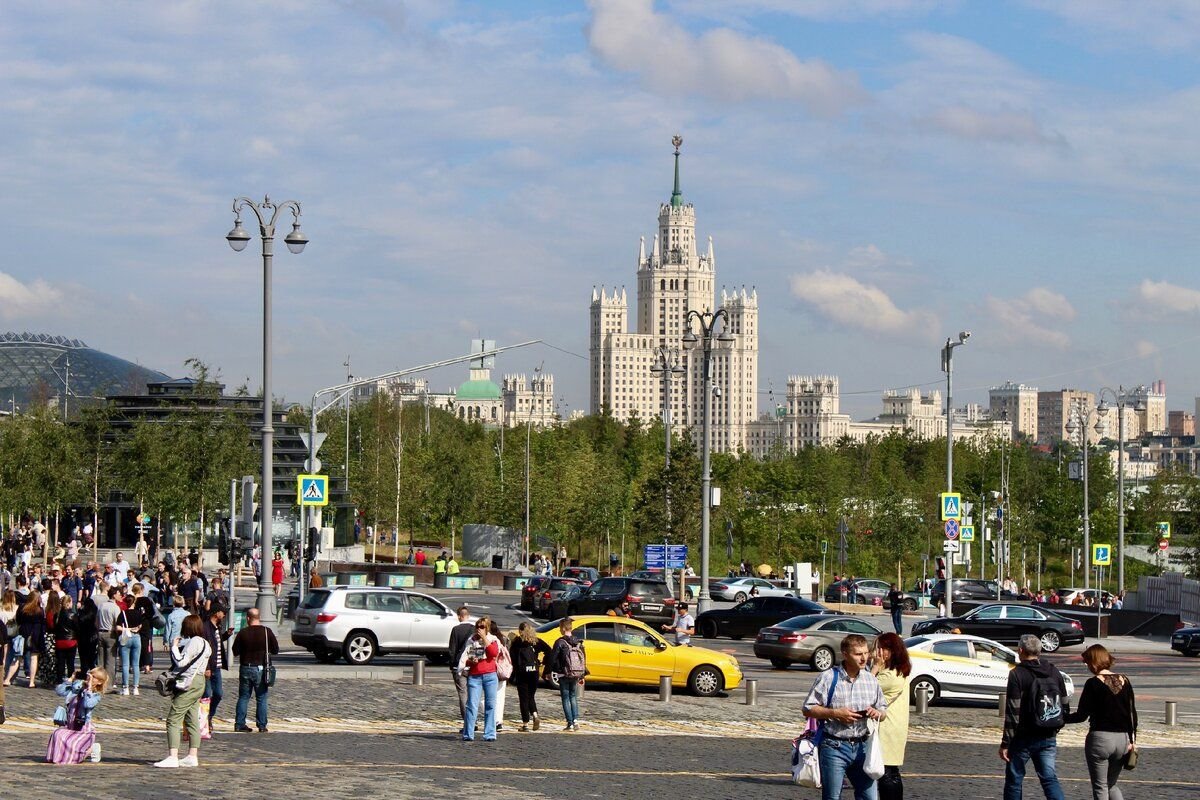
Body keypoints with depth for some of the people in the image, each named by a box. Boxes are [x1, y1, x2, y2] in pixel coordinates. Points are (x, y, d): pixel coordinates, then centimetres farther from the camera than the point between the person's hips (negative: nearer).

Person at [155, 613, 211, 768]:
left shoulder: (194, 642, -14)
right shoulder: (204, 643, 16)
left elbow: (181, 662, -18)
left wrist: (174, 646, -6)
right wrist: (177, 647, 9)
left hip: (189, 684, -10)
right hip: (198, 682, 10)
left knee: (173, 719, -10)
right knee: (192, 721, 11)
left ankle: (172, 757, -16)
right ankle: (192, 756, 11)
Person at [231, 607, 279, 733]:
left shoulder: (242, 633, -6)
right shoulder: (267, 632, -5)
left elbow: (235, 651, 0)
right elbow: (275, 650, 0)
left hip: (245, 668, 0)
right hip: (261, 669, 0)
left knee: (243, 697, 10)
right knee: (261, 699, 6)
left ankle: (239, 724, 8)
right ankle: (262, 725, 4)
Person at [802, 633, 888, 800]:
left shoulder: (871, 680, 9)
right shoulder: (827, 678, -6)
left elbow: (884, 711, 17)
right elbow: (808, 709, -5)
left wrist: (877, 713, -7)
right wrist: (835, 713, -17)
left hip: (862, 747, 4)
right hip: (834, 747, -4)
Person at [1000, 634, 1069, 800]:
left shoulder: (1017, 674, -12)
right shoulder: (1054, 672, 7)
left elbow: (1013, 712, -15)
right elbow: (1065, 706, 11)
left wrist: (1005, 743, -12)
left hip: (1023, 737, -5)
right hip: (1049, 737, 5)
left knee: (1014, 780, 8)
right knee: (1049, 778, 4)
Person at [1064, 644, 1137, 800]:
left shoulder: (1093, 684, -10)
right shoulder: (1124, 681, 5)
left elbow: (1081, 715, -10)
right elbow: (1133, 713, 7)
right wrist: (1131, 740, 12)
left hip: (1100, 739, -5)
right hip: (1122, 740, 5)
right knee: (1112, 785, 19)